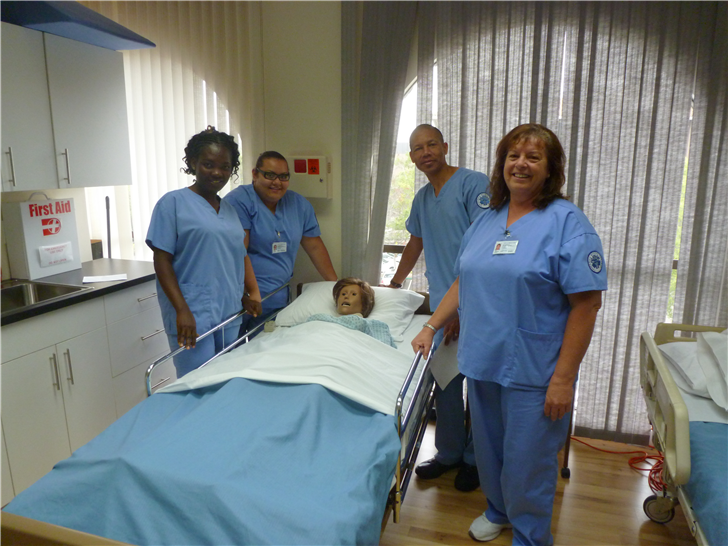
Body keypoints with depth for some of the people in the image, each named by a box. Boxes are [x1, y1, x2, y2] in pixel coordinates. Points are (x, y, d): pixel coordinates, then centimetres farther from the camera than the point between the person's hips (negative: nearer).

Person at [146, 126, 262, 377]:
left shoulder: (229, 208, 16)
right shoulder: (173, 203, -3)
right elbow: (162, 261, -8)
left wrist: (254, 292, 10)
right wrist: (182, 310, -16)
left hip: (230, 314, 6)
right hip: (193, 317, -6)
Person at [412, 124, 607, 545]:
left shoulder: (567, 222, -11)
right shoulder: (488, 220, 9)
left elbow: (586, 304, -15)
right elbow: (463, 282, 16)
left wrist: (563, 378, -18)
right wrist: (431, 327, 8)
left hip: (532, 371, -6)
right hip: (483, 361, 6)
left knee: (527, 461, 8)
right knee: (489, 447, 21)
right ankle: (498, 511, 46)